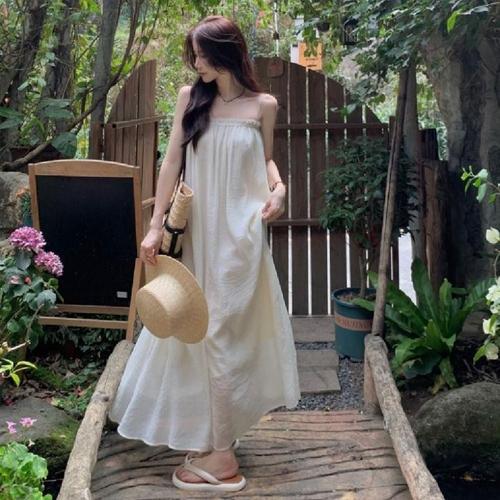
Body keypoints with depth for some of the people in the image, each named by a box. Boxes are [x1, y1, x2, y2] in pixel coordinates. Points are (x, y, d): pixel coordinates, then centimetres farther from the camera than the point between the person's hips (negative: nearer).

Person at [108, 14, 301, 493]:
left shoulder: (262, 105, -1)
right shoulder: (190, 97, 4)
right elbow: (172, 160, 1)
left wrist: (279, 188, -8)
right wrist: (156, 225, -4)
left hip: (238, 231, -3)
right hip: (195, 228, 4)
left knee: (221, 332, -2)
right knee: (193, 327, 11)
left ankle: (221, 457, 9)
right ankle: (210, 433, 31)